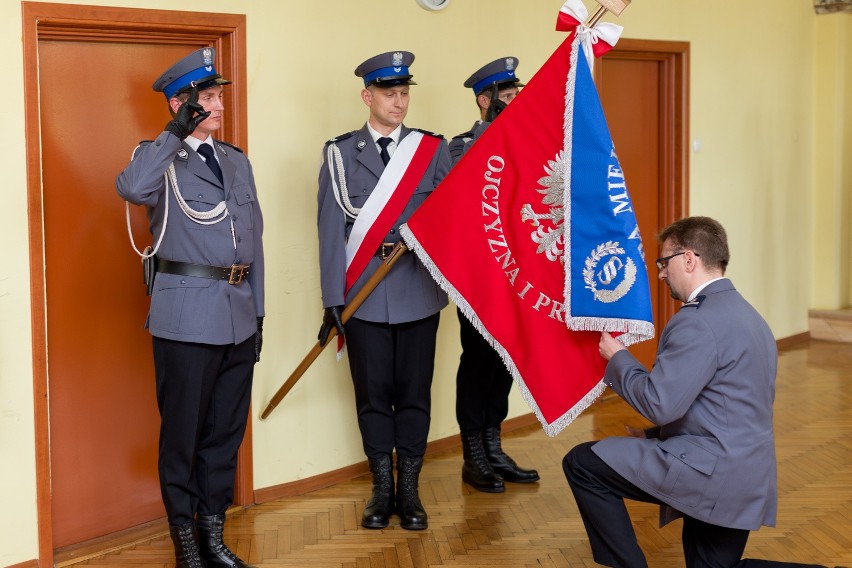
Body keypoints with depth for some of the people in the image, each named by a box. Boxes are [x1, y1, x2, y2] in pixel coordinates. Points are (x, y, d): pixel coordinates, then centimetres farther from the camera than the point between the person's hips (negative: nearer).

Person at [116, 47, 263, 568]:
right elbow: (132, 189, -28)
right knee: (183, 432, 4)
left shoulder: (237, 161, 15)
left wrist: (258, 310, 12)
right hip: (188, 316, -5)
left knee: (226, 431, 11)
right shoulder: (161, 157, -3)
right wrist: (176, 133, -22)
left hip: (239, 315, 6)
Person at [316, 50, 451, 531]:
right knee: (373, 394, 6)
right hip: (364, 293, 0)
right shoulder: (341, 153, 2)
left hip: (418, 290, 1)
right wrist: (333, 300, -6)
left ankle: (409, 490, 17)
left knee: (414, 391, 6)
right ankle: (382, 489, 18)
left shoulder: (433, 149, 6)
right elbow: (331, 229, -2)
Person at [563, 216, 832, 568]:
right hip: (743, 474, 10)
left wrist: (618, 358, -5)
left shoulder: (699, 320, -17)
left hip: (711, 470, -10)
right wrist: (655, 436, 17)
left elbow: (660, 404, -22)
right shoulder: (744, 313, 16)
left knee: (582, 463, -5)